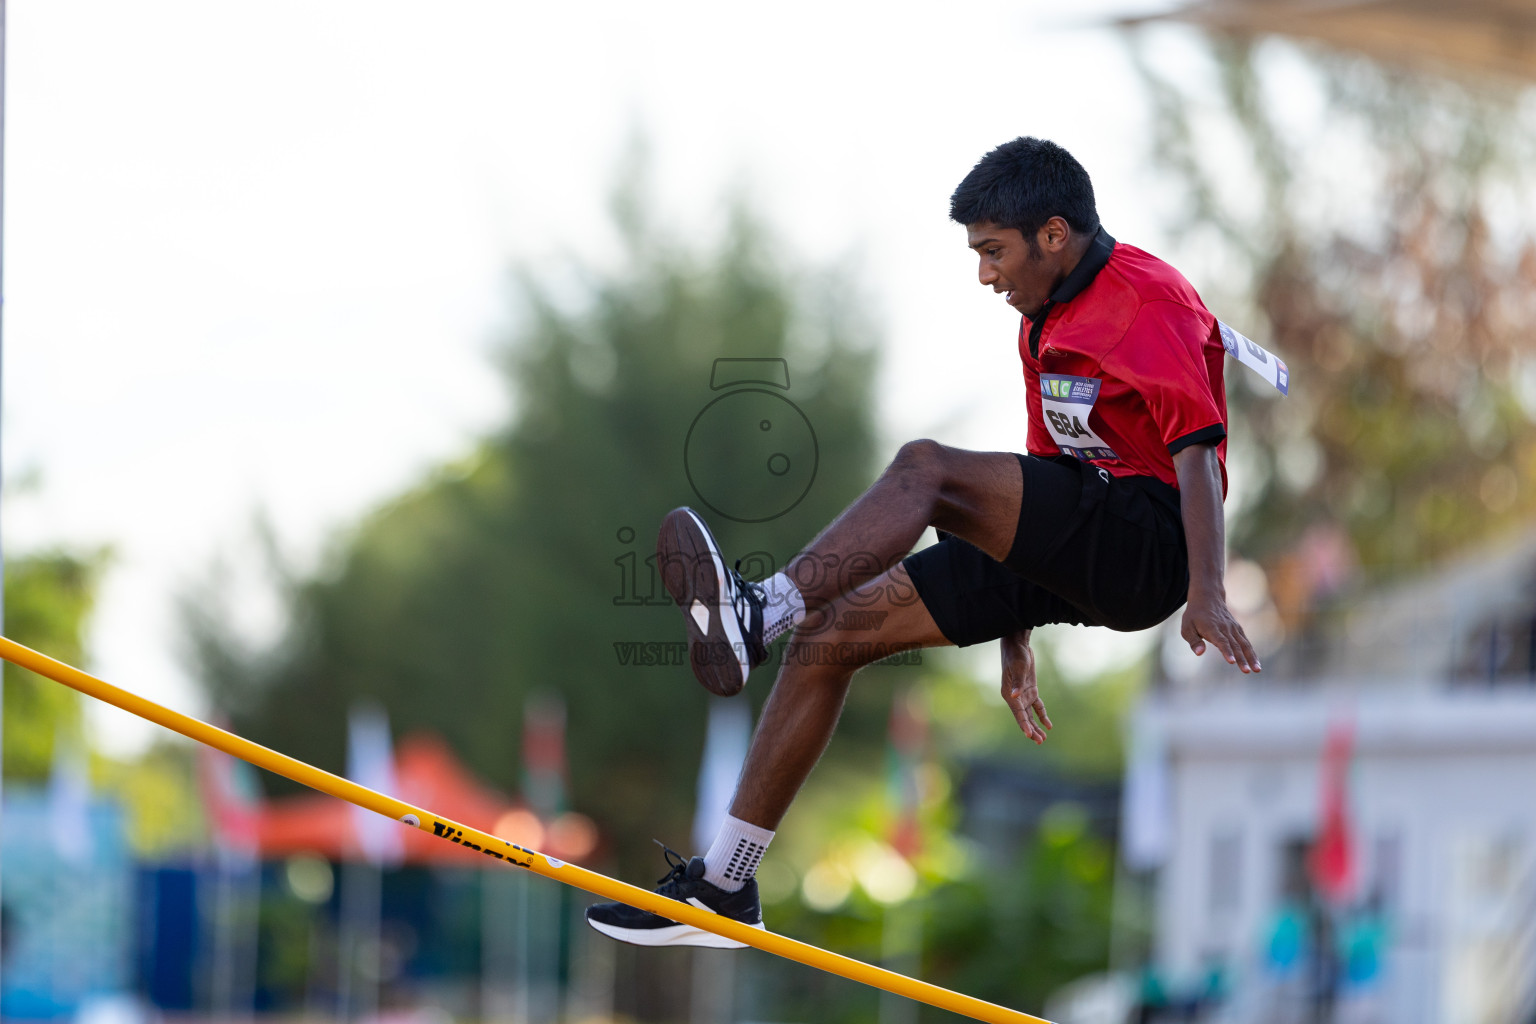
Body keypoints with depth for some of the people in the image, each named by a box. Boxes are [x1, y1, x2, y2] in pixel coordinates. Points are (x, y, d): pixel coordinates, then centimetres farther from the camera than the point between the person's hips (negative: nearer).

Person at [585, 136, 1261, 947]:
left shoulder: (1150, 302, -9)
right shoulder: (1045, 324, 20)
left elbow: (1197, 449, -20)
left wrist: (1204, 593, -32)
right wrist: (1015, 635, 23)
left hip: (1151, 538, -9)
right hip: (1065, 553, 9)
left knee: (924, 467, -29)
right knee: (829, 632, 1)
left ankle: (759, 613, -45)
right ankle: (722, 887, 4)